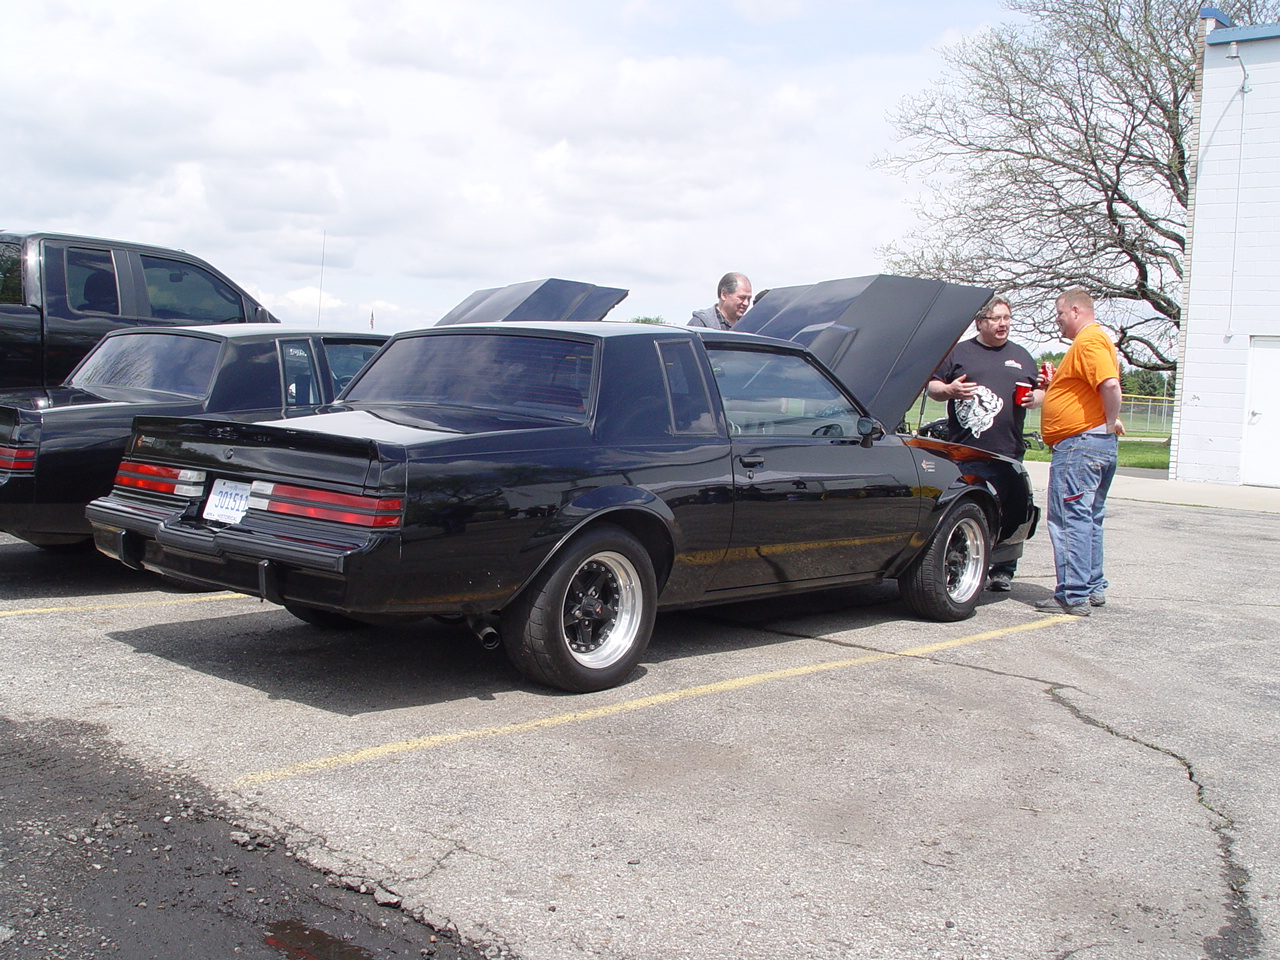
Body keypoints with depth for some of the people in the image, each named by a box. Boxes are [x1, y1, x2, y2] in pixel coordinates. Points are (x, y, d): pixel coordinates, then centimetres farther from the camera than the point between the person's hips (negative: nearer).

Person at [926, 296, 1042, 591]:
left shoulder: (1021, 356, 19)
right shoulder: (958, 352, 10)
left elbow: (1040, 391, 24)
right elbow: (931, 386, 10)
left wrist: (1034, 399, 1)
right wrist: (948, 390, -11)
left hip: (1008, 451, 2)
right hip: (965, 453, -2)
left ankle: (1002, 572, 9)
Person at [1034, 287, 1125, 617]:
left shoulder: (1089, 341, -13)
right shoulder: (1094, 339, 21)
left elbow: (1110, 383, -28)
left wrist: (1111, 421, -18)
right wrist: (1053, 382, 15)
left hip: (1079, 443, -11)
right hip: (1098, 443, 11)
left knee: (1070, 519, -9)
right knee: (1088, 518, 17)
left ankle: (1073, 596, -8)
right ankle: (1093, 587, 25)